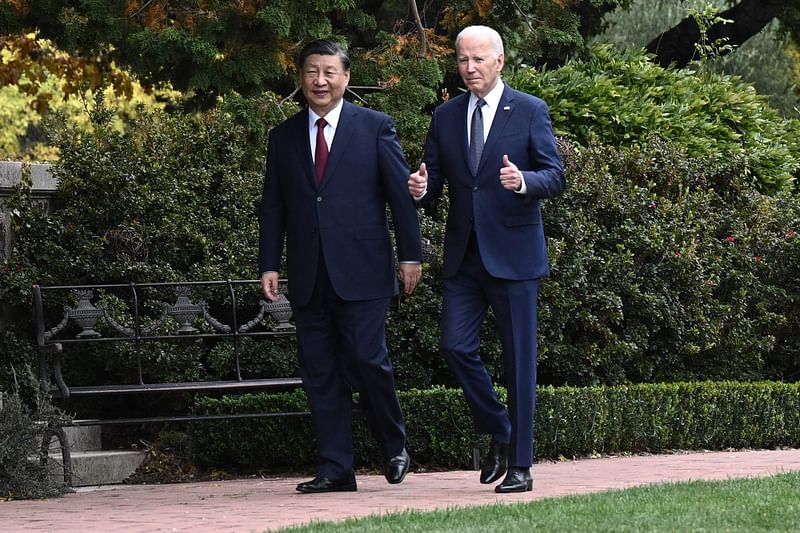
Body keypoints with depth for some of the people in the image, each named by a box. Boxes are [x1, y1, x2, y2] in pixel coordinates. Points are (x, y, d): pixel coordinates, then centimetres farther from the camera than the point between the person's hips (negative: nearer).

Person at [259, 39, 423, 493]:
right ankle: (336, 469, 6)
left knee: (367, 360, -9)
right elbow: (273, 207, 13)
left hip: (361, 269, -4)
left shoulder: (375, 127, 4)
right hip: (309, 276, 4)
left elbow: (400, 194, 2)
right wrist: (270, 265, 5)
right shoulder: (284, 137, 13)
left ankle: (395, 445, 15)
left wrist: (411, 254, -2)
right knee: (320, 372, 2)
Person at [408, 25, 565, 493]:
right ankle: (498, 433, 17)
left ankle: (521, 465, 5)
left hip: (514, 254, -4)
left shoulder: (531, 112, -1)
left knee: (519, 358, 0)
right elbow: (434, 181, 12)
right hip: (464, 256, 4)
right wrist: (421, 189, -12)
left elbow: (555, 178, -5)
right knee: (456, 346, -5)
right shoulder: (446, 117, 10)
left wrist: (523, 182, -26)